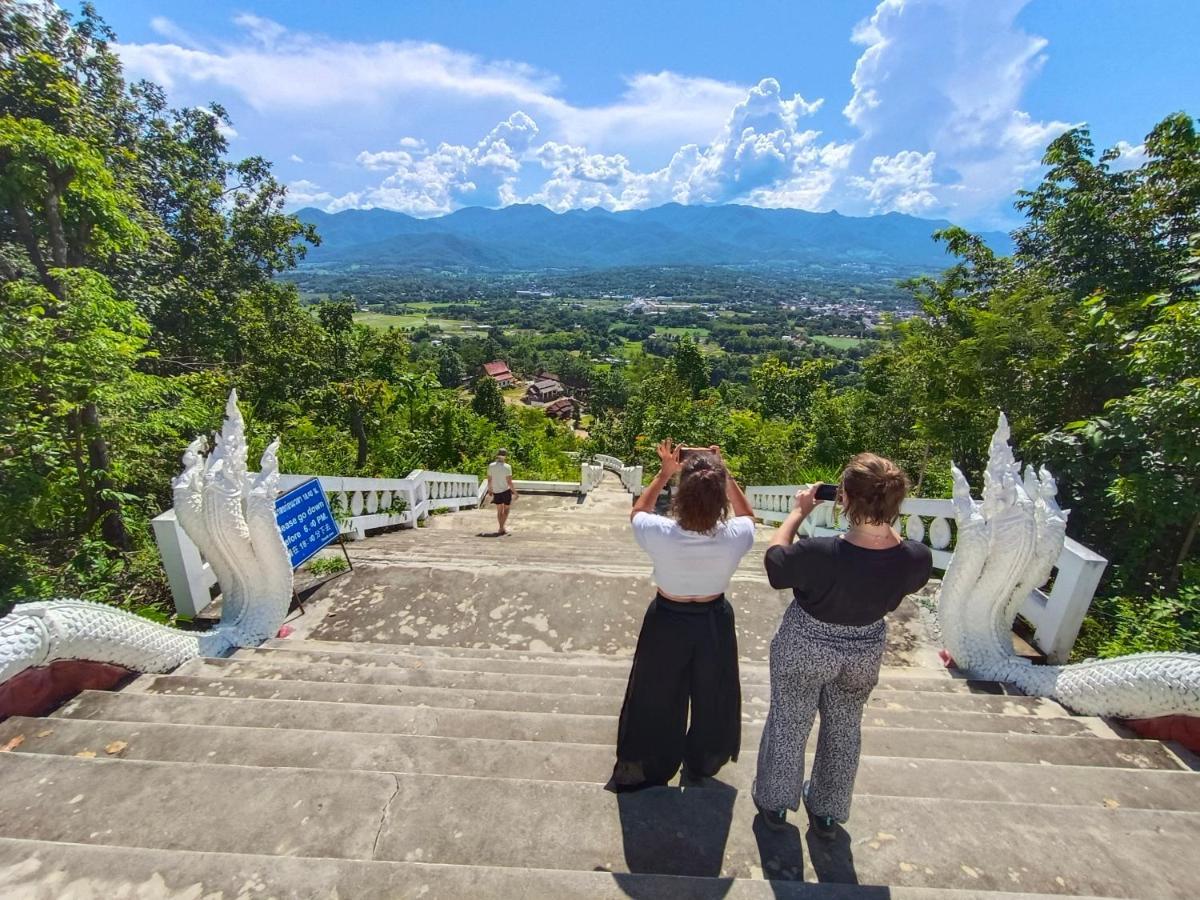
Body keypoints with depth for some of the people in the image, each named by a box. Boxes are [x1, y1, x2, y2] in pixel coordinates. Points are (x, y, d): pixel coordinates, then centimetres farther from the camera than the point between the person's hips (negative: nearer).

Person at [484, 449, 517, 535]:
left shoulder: (491, 466, -4)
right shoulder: (507, 467, -16)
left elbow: (489, 480, 2)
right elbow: (509, 482, -16)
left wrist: (490, 490, 17)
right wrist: (515, 492, -6)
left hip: (496, 491, 3)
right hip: (506, 491, -3)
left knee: (499, 510, 18)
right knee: (506, 509, 15)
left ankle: (501, 528, 22)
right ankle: (503, 526, 6)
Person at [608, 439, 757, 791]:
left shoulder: (660, 534, -30)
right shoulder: (734, 537, -27)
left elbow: (638, 512, -5)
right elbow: (748, 516, -1)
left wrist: (664, 473, -8)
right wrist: (723, 475, -9)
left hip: (667, 622, -1)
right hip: (714, 622, 1)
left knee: (659, 697, 23)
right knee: (710, 696, 27)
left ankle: (649, 766, 46)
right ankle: (700, 765, 52)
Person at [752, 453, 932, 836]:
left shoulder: (819, 553, -36)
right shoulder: (917, 558, -23)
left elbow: (775, 558, -16)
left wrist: (799, 511, -7)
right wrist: (883, 520, -4)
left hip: (806, 646, -3)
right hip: (865, 649, 4)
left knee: (789, 723, 21)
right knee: (845, 728, 27)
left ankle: (775, 803, 44)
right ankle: (828, 812, 49)